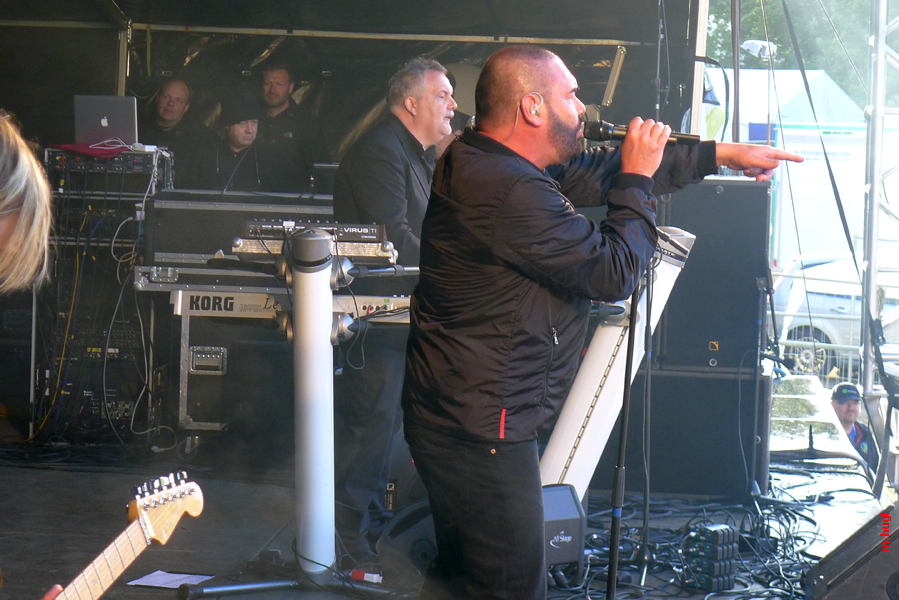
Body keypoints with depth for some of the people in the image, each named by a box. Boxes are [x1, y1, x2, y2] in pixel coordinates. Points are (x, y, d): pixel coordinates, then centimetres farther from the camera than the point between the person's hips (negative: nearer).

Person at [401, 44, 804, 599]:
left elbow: (595, 174, 17)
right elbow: (614, 273, -19)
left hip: (454, 420, 11)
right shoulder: (511, 191, -25)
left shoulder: (481, 160, 9)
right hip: (482, 428, -11)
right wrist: (637, 181, -6)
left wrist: (722, 154, 19)